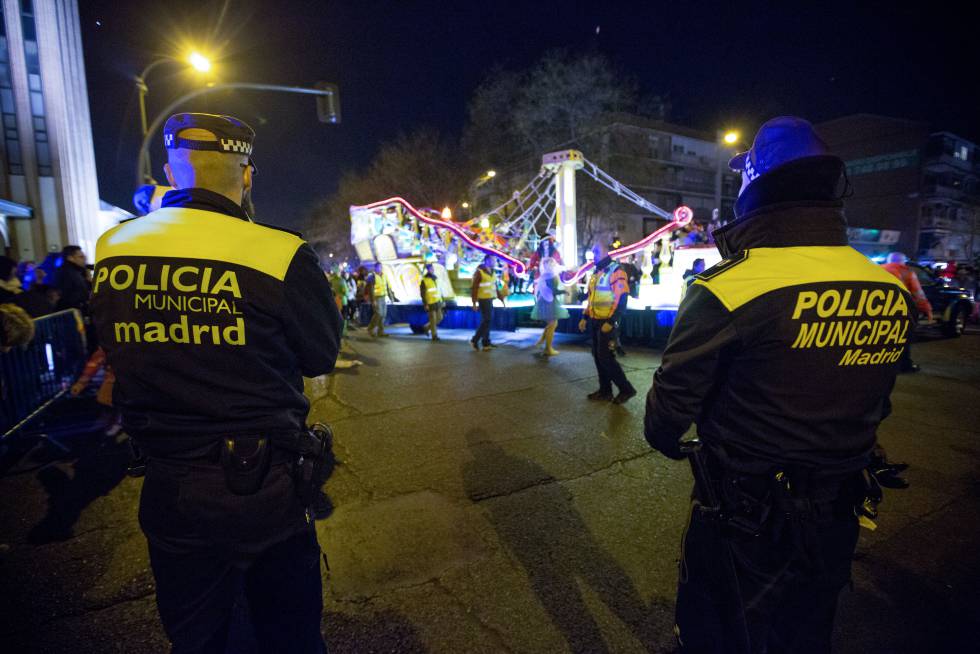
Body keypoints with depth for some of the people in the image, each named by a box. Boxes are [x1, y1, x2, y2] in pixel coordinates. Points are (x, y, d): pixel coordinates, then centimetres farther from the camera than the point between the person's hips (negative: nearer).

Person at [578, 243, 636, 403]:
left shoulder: (616, 271, -12)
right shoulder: (596, 273, 15)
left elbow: (621, 299, -19)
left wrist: (610, 322, -23)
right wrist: (585, 318, 17)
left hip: (607, 323, -9)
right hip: (596, 322, 9)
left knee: (606, 357, -9)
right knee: (598, 356, 10)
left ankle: (626, 389, 4)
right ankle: (605, 391, 19)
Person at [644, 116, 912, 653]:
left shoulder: (728, 287, -26)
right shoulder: (891, 292, -5)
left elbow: (674, 394, -18)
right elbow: (874, 403, 7)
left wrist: (665, 439, 5)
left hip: (743, 514, -5)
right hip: (836, 515, 6)